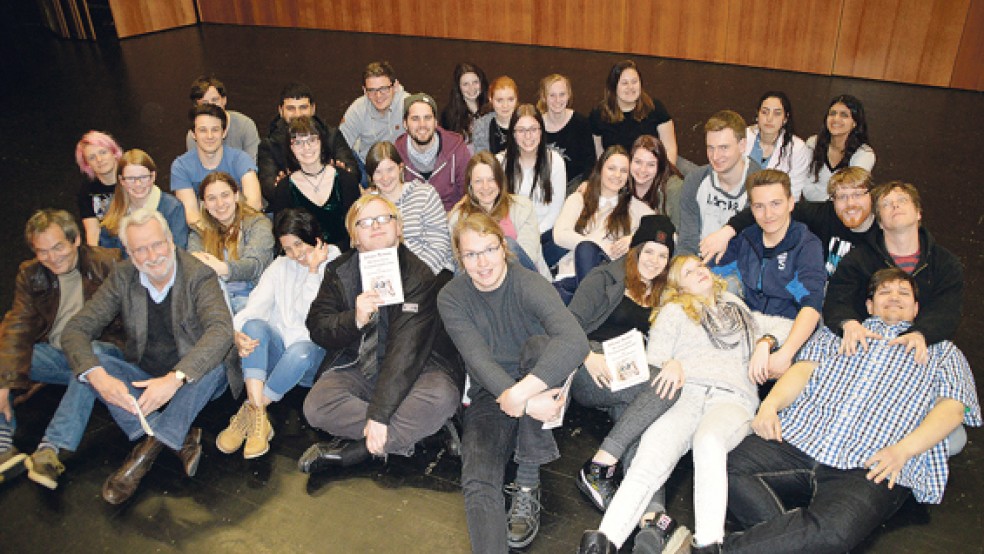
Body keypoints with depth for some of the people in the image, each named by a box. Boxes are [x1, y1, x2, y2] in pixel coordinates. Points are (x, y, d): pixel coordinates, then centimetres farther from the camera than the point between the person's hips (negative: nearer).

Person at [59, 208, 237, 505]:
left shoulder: (199, 275, -14)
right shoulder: (122, 278, -2)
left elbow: (221, 330, -30)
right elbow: (75, 330, -8)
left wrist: (175, 378, -44)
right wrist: (98, 376, -29)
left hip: (193, 381, -4)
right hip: (143, 379, 4)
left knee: (214, 361, -33)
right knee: (89, 366, -19)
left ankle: (148, 449, -28)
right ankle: (180, 439, -28)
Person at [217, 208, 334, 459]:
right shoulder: (280, 266, 13)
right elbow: (255, 305, -3)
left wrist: (313, 270, -14)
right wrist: (237, 334, -23)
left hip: (314, 356, -3)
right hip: (277, 353, 4)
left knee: (301, 351, -37)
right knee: (254, 325, -27)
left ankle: (250, 411, -24)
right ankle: (258, 417, -35)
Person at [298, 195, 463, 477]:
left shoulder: (420, 274, -14)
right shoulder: (340, 272, 3)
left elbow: (407, 348, -22)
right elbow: (317, 327, -2)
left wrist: (379, 414, -29)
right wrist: (355, 319, -25)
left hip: (414, 370, -3)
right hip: (357, 368, 3)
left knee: (441, 397, -34)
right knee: (316, 406, -24)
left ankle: (349, 451, -20)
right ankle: (402, 436, -14)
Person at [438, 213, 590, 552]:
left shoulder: (530, 286, -15)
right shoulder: (452, 298, -7)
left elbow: (576, 341, -34)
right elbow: (479, 360, -19)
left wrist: (520, 394, -43)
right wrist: (527, 404, -35)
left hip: (541, 391, -1)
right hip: (490, 394, 1)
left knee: (539, 344, -32)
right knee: (477, 484, -25)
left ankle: (527, 485, -25)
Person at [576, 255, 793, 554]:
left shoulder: (738, 309, 35)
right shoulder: (674, 311, 28)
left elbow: (784, 326, 37)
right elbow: (653, 359, 17)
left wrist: (764, 343, 15)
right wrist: (671, 363, -7)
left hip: (731, 397, 1)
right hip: (684, 394, -1)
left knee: (708, 441, -39)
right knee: (647, 464, -31)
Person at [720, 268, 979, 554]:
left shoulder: (941, 351, 26)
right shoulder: (838, 332, 31)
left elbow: (952, 407, 10)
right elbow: (804, 369, 16)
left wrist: (903, 450, -10)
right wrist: (770, 404, -7)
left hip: (872, 466, -2)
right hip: (799, 439, 3)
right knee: (726, 463, -27)